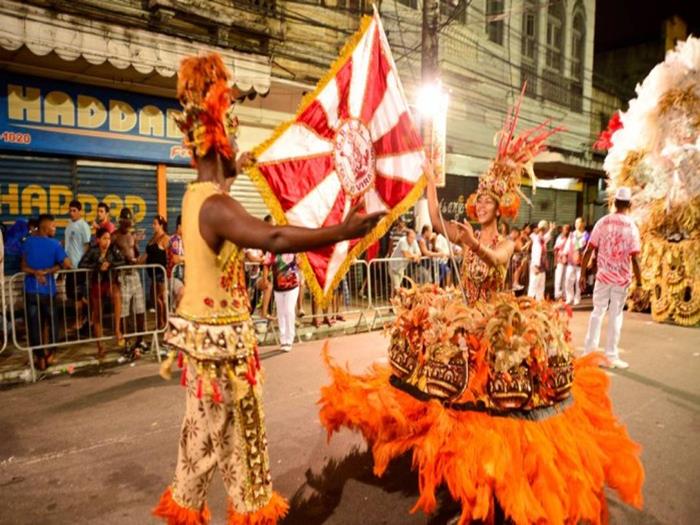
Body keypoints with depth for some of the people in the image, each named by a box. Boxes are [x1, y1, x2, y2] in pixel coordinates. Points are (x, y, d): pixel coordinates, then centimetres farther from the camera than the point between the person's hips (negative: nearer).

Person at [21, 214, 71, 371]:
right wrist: (48, 271, -5)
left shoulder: (28, 242, 1)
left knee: (34, 325, 9)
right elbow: (67, 264, -13)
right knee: (51, 322, 16)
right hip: (48, 290, -3)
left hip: (31, 290, 3)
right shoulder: (54, 244, -9)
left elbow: (24, 266, 2)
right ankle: (49, 354, 22)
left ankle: (40, 358, 12)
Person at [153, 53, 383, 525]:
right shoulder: (217, 206, -24)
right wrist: (342, 232, -41)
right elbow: (274, 238, -41)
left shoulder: (195, 196, 6)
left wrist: (238, 167, 48)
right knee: (233, 428, 8)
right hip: (222, 332, -9)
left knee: (201, 425, 20)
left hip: (198, 325, 9)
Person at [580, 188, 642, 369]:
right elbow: (635, 259, -12)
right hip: (622, 278, -2)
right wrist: (639, 282, -4)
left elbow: (588, 251, -4)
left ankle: (589, 351, 16)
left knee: (597, 312, 13)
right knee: (615, 315, 7)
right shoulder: (632, 227, -8)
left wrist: (583, 274, 3)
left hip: (603, 276, 2)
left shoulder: (603, 222, -2)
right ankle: (611, 356, 14)